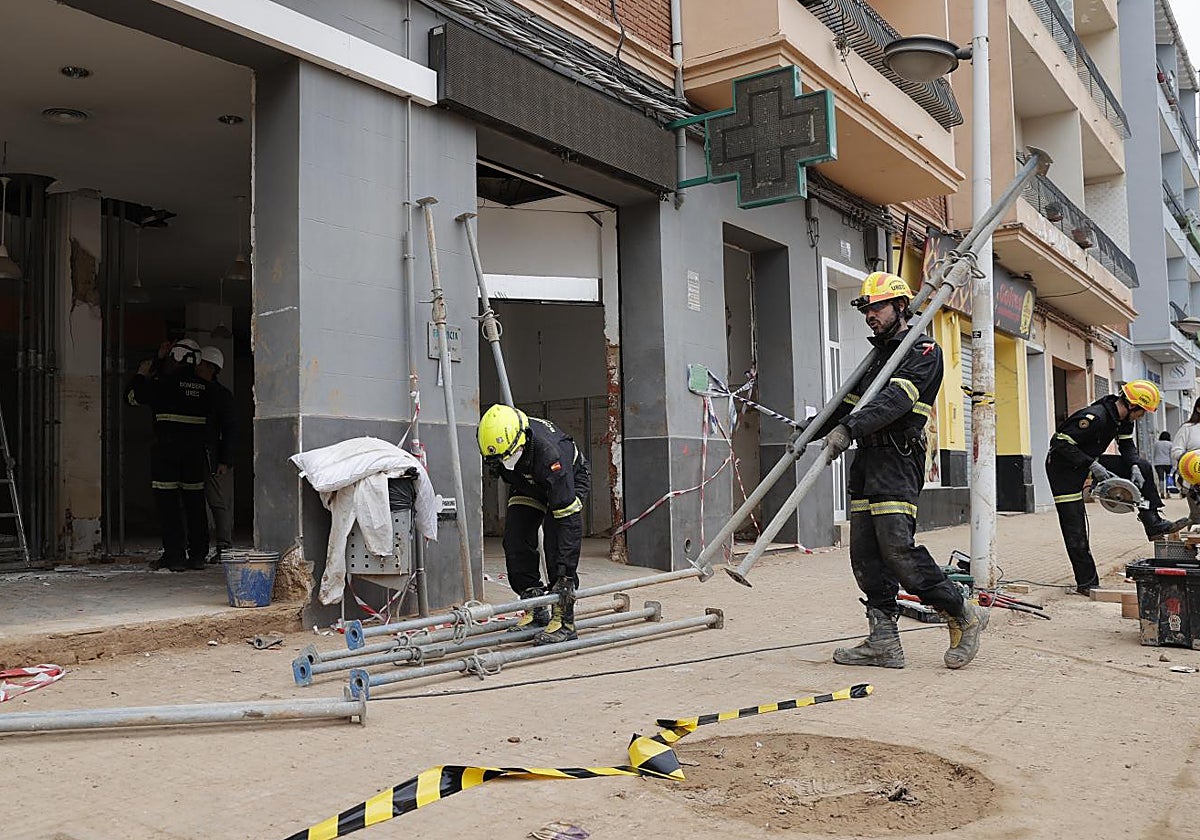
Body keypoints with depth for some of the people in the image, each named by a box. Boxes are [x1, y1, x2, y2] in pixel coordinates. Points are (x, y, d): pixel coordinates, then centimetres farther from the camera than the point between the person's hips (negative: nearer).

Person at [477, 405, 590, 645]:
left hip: (570, 479, -6)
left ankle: (564, 619, -18)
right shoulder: (500, 440, -27)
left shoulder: (550, 453, -43)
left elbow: (566, 516, -42)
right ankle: (536, 609, 5)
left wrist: (565, 573, -43)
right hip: (528, 483, 6)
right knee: (515, 540, -7)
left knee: (558, 542, -22)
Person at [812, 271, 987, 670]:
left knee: (898, 548, -16)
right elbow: (849, 401, 27)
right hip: (867, 459, 8)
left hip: (897, 461, -8)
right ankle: (884, 643, 8)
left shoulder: (924, 351, -3)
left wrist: (849, 428, -32)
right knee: (865, 556, 3)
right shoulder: (877, 356, 25)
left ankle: (962, 615, 1)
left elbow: (896, 399, -19)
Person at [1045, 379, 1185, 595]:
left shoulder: (1124, 418, -2)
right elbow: (1061, 442, -31)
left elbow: (1127, 445, 12)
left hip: (1087, 463, 9)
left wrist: (1134, 467, -8)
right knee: (1075, 531, -7)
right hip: (1064, 468, -9)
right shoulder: (1094, 418, -30)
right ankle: (1086, 583, 1)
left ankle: (1153, 525, 6)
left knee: (1143, 468, 6)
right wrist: (1092, 466, -31)